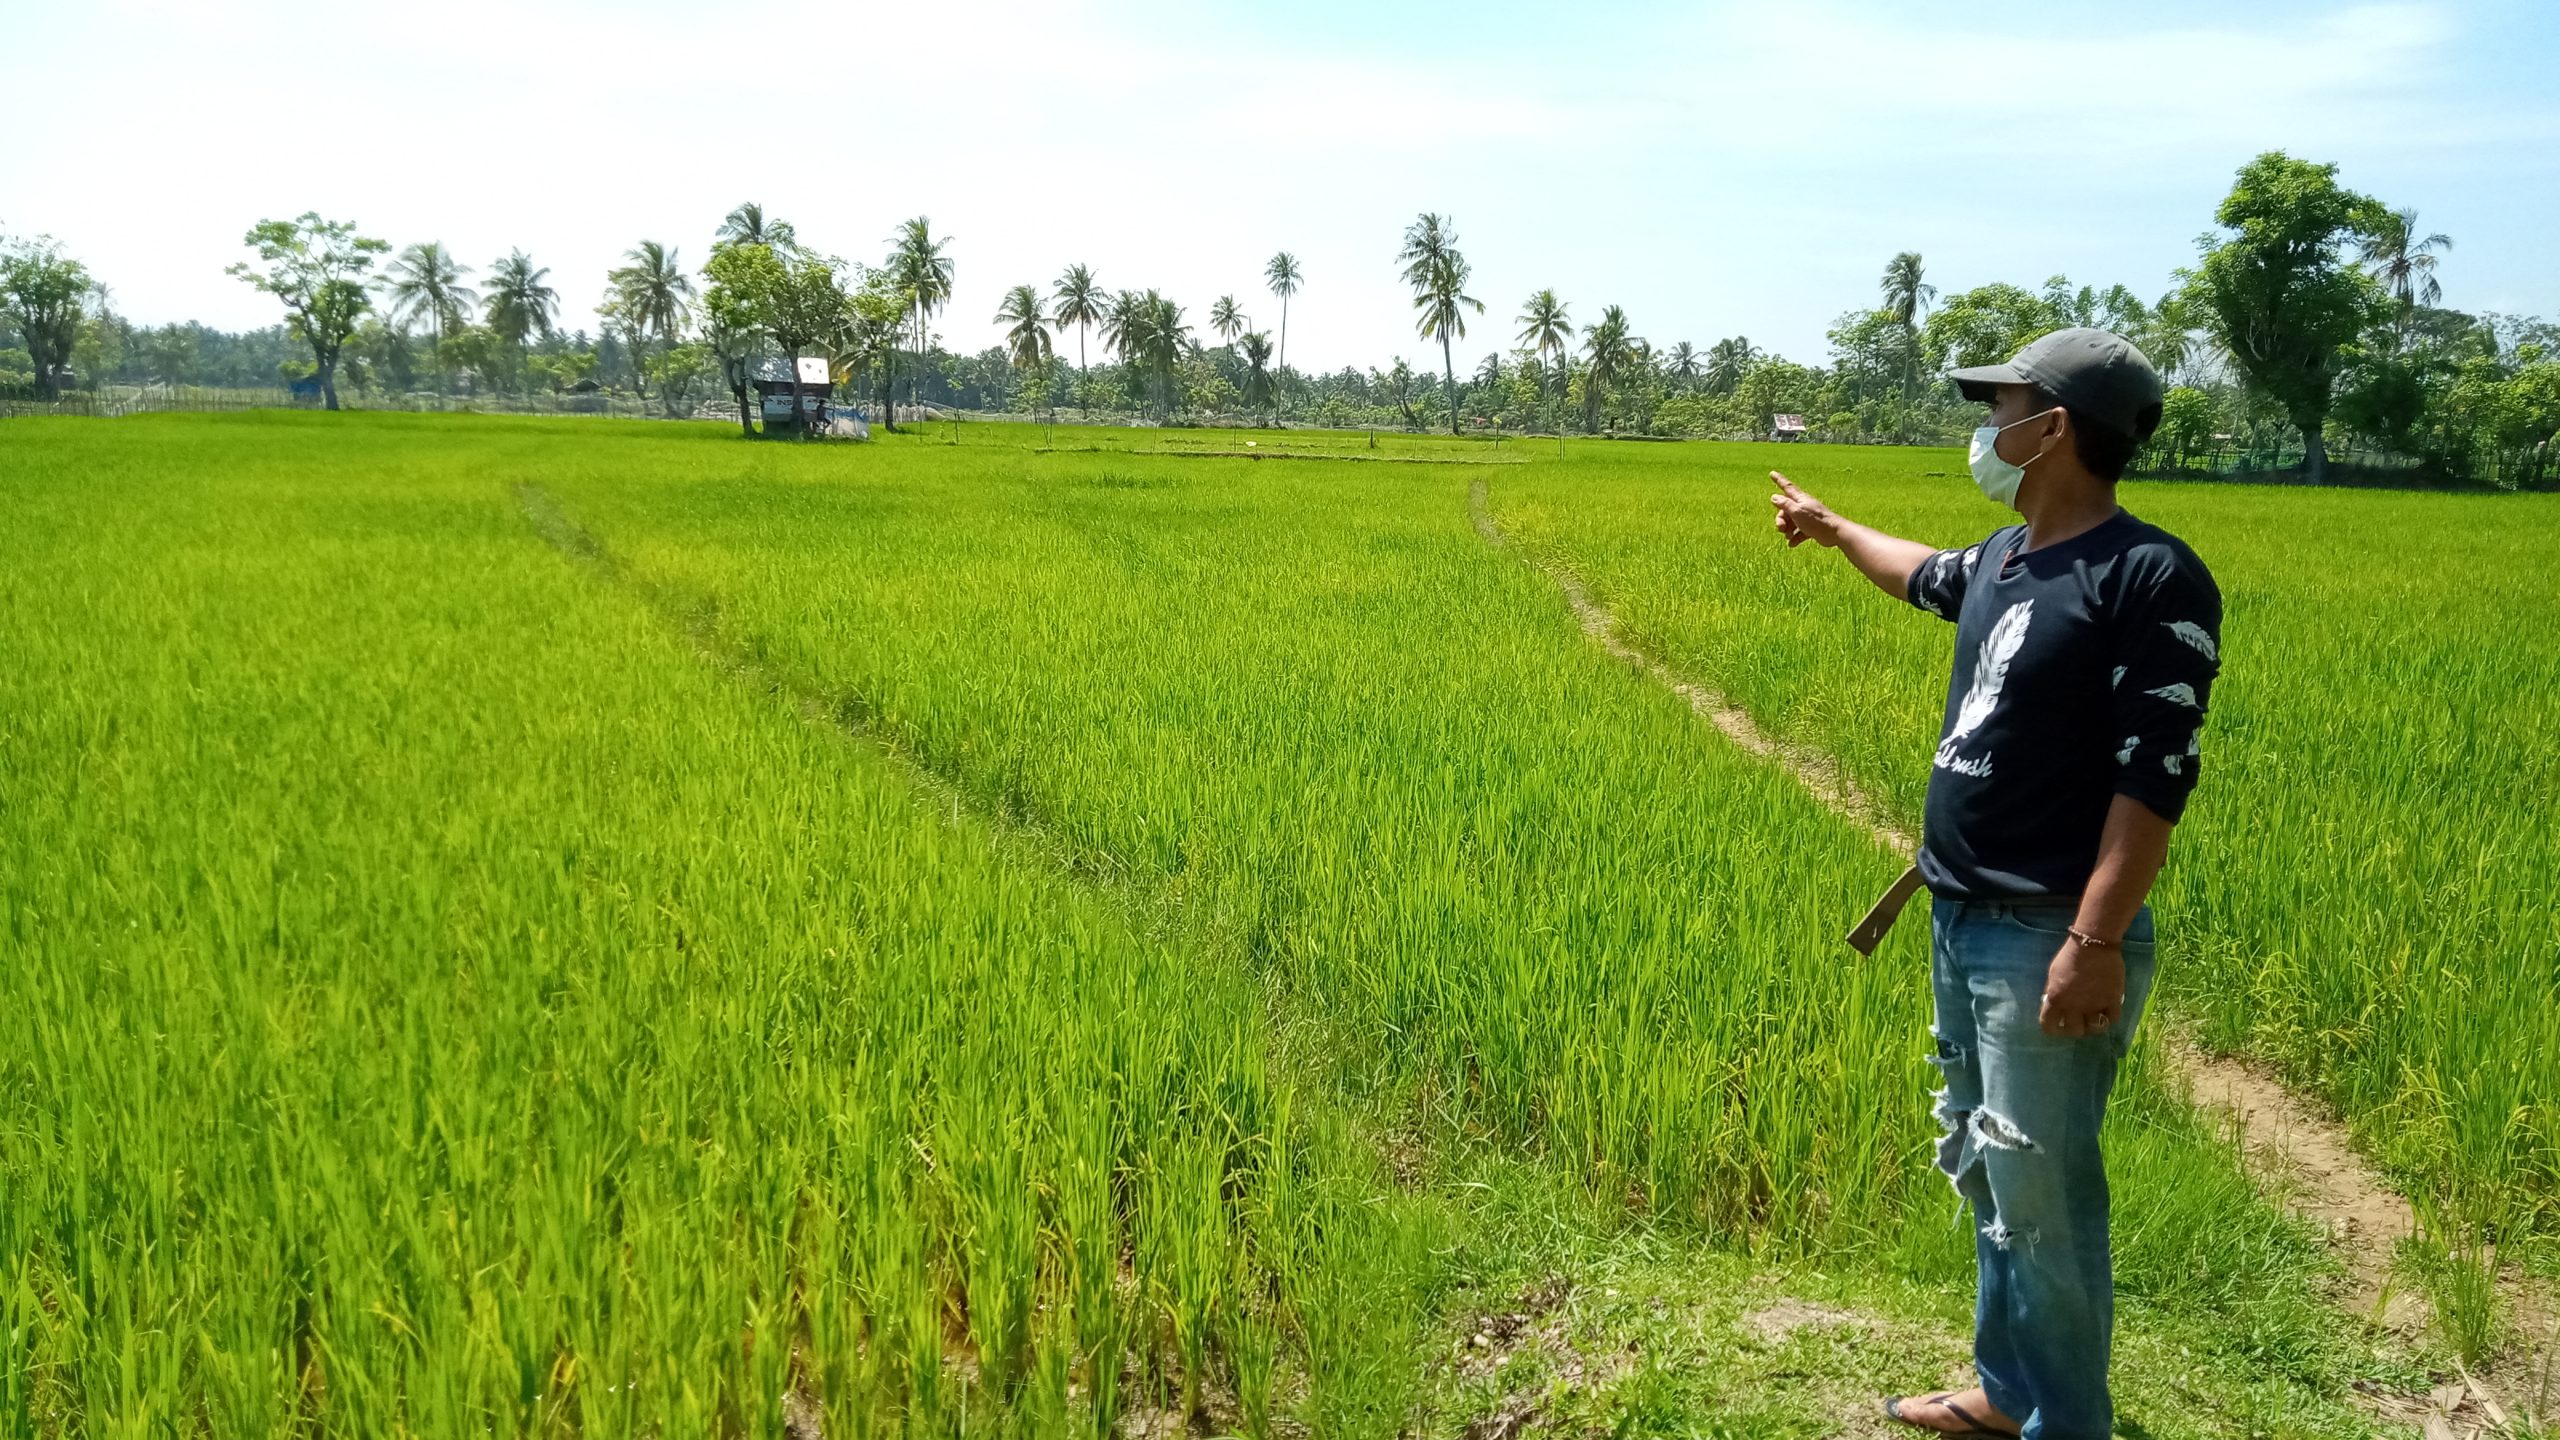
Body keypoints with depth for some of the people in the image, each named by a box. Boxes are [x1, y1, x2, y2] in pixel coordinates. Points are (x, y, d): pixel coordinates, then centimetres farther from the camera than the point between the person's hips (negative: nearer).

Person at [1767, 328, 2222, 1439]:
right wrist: (1832, 528, 49)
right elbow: (1927, 577, 35)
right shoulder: (2005, 557, 10)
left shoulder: (2152, 580, -16)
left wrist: (2098, 945, -24)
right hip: (1961, 921, 9)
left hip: (2048, 939, -9)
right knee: (1980, 1171, 19)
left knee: (2041, 1200, -2)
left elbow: (2156, 776, -20)